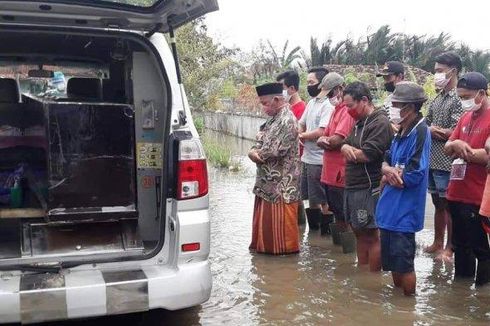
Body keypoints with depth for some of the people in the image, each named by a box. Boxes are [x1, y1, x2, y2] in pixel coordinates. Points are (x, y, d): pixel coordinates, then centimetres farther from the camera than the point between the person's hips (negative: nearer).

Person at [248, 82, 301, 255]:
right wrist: (254, 151, -10)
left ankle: (286, 247, 16)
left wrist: (256, 154, -9)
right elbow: (261, 140, 12)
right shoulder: (274, 118, 12)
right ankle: (266, 245, 30)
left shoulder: (287, 120, -19)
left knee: (280, 217, 2)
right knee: (266, 215, 17)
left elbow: (274, 150, -26)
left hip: (281, 181, -9)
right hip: (268, 178, 9)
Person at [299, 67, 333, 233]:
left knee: (322, 200, 1)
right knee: (310, 197, 18)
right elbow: (301, 125, 17)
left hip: (319, 159, -9)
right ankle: (313, 230, 32)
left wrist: (302, 135, -8)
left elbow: (321, 132, -23)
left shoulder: (328, 105, -16)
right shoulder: (311, 102, 12)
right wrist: (302, 135, -5)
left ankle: (326, 231, 13)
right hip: (307, 157, 9)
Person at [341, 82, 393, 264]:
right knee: (360, 233, 15)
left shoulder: (380, 123, -13)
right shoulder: (360, 123, 16)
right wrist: (346, 148, -10)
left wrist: (348, 149, -3)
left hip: (368, 190, -9)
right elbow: (346, 144, 14)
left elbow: (366, 154, -21)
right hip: (353, 187, 9)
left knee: (371, 237, -1)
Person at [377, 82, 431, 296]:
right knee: (391, 259, 20)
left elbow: (414, 175, -22)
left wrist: (389, 176, -6)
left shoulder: (419, 131, -17)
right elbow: (387, 160, 11)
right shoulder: (403, 130, 9)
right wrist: (389, 170, -12)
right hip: (392, 206, 9)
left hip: (405, 209, -9)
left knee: (403, 262, 4)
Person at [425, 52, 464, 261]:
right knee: (438, 204, 17)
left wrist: (432, 130, -7)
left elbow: (455, 133, -18)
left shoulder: (459, 98, -12)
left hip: (446, 162, -7)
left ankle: (449, 248, 15)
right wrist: (432, 130, -6)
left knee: (449, 205, 3)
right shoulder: (438, 98, 13)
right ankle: (438, 243, 28)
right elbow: (427, 124, 15)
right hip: (431, 160, 8)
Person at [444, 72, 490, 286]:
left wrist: (462, 149, -8)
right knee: (460, 246, 20)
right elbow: (447, 147, 11)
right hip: (457, 194, 8)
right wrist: (456, 144, -11)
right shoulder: (466, 117, 12)